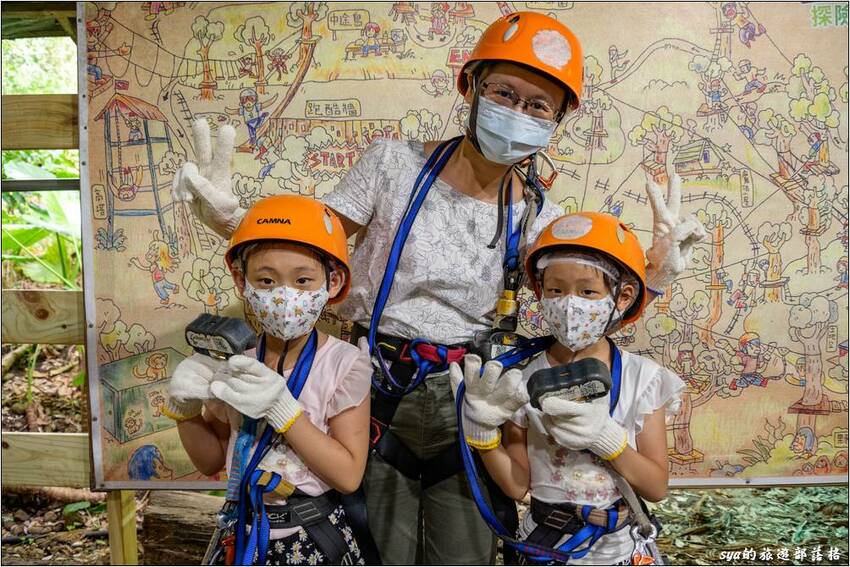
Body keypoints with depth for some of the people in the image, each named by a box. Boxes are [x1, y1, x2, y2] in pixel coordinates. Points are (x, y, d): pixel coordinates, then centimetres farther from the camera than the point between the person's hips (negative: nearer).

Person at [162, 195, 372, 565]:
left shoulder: (344, 364, -16)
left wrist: (282, 410, -27)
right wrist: (184, 409, -13)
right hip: (243, 537, 3)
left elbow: (349, 475, -18)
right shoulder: (234, 360, -5)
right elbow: (211, 462, 5)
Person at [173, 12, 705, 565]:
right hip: (376, 393, -2)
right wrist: (229, 214, -21)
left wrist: (656, 273, -9)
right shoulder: (395, 162, -7)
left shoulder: (540, 218, 1)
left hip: (469, 407, 2)